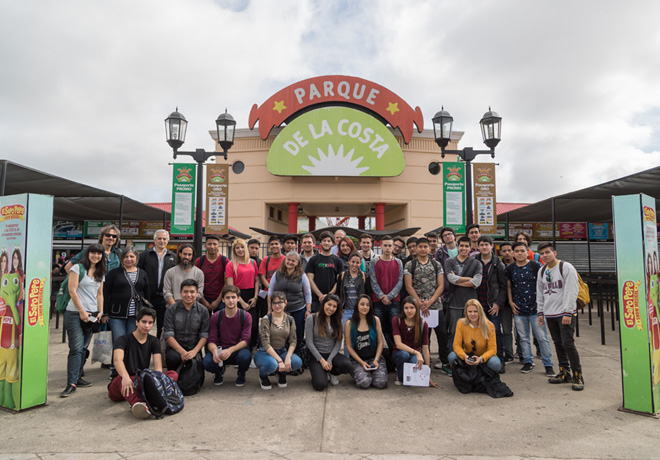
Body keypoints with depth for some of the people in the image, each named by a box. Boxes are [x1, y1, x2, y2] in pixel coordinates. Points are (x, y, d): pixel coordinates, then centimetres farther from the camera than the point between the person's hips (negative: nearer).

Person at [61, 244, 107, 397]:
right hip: (75, 314, -6)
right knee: (76, 348, -10)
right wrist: (82, 311, -12)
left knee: (83, 348, 9)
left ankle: (77, 377, 18)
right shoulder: (78, 268, -3)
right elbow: (72, 291, -8)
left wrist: (100, 311, 7)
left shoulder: (101, 273, 16)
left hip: (92, 314, 6)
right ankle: (71, 383, -9)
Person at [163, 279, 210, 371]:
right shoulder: (171, 310, 0)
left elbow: (204, 335, -1)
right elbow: (168, 335, -7)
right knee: (173, 357, -33)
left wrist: (194, 351, -17)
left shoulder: (203, 310, 4)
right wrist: (182, 352, -18)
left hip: (194, 348, 1)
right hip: (175, 347, 0)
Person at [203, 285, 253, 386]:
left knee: (245, 357, -37)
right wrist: (214, 351, -31)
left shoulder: (245, 316, -7)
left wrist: (230, 350, -33)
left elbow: (245, 340, -14)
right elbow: (211, 341, -7)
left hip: (238, 349, -1)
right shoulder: (216, 317, -3)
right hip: (220, 349, 1)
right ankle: (220, 371, 10)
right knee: (206, 362, -30)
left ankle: (241, 374, 3)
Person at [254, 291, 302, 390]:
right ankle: (263, 376, 1)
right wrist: (279, 360, -24)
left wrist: (288, 357, -20)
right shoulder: (266, 320, -10)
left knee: (297, 362, -26)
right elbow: (266, 344, -17)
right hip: (265, 352, -4)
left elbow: (293, 341, -1)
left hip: (283, 351, 4)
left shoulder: (290, 320, 4)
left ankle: (282, 373, 9)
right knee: (272, 364, -38)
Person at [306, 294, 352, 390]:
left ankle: (334, 373, 7)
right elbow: (309, 343, -8)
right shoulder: (311, 319, -5)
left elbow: (338, 343, 2)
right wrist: (322, 361, -13)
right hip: (316, 355, -3)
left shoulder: (337, 321, 7)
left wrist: (329, 360, -12)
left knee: (347, 365, -30)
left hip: (332, 354, 3)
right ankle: (317, 372, 12)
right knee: (320, 385, -26)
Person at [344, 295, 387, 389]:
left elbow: (380, 342, 3)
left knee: (381, 383, -22)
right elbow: (349, 346, -2)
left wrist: (376, 359, -9)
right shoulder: (349, 324, -1)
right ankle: (358, 373, 10)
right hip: (357, 359, -1)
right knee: (364, 383, -26)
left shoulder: (375, 320, 4)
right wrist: (362, 362, -10)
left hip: (375, 357, 1)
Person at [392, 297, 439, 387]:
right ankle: (399, 376, -6)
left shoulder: (423, 324, -9)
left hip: (416, 355, 1)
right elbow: (398, 344, -20)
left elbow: (425, 348, -10)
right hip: (399, 353, -1)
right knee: (404, 355, -37)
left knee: (415, 361, -35)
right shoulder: (396, 321, -13)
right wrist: (416, 352, -34)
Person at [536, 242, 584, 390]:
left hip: (565, 313, -6)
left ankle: (577, 376, 2)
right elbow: (540, 293, 20)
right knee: (558, 343, 10)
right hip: (550, 314, 6)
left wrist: (567, 312, -18)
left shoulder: (566, 268, -8)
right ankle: (564, 373, 20)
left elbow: (571, 291, -13)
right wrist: (540, 312, 15)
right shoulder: (542, 271, 13)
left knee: (568, 343, -10)